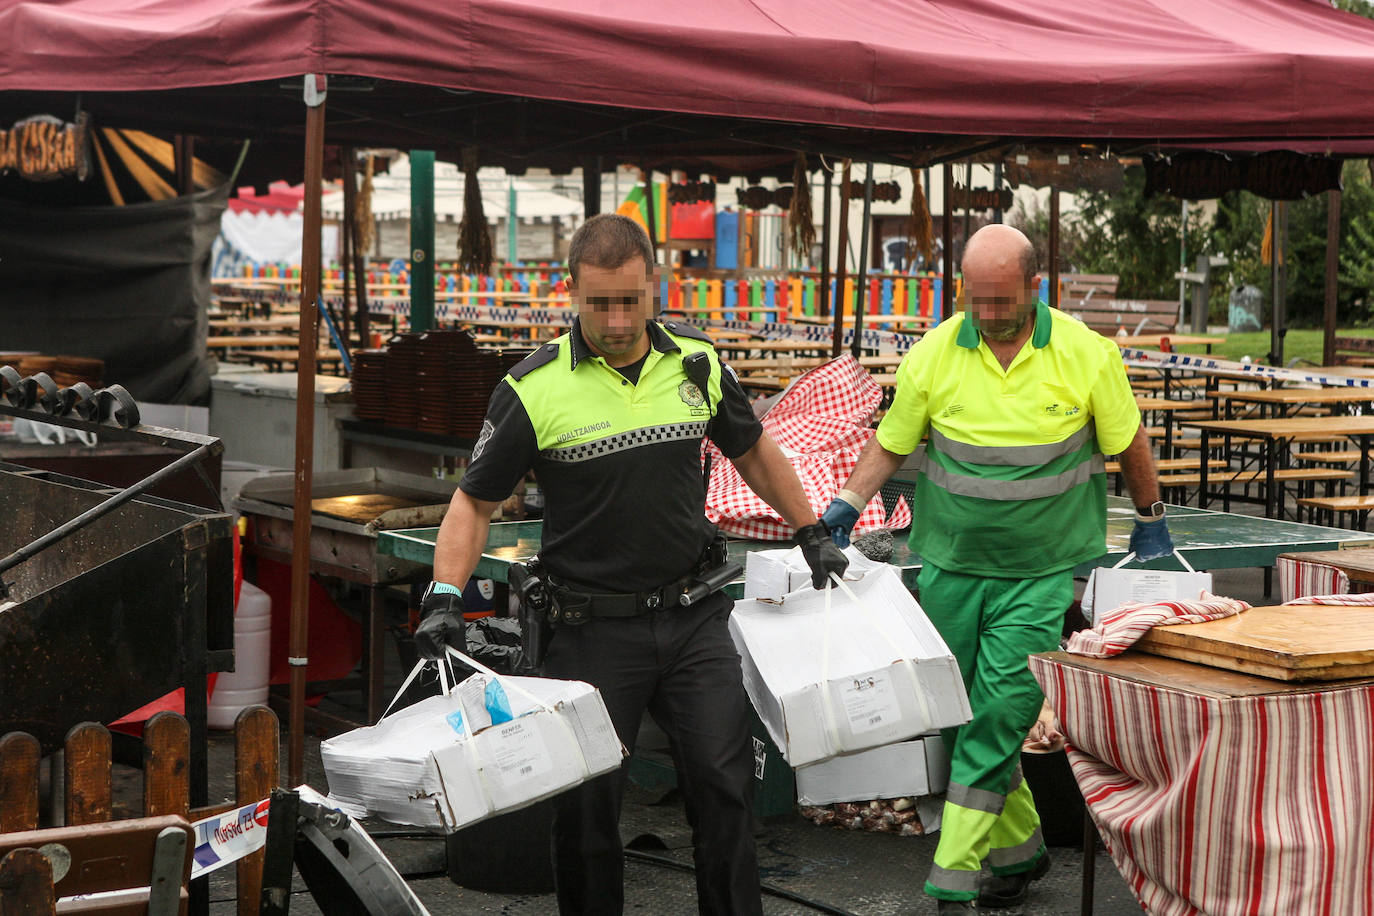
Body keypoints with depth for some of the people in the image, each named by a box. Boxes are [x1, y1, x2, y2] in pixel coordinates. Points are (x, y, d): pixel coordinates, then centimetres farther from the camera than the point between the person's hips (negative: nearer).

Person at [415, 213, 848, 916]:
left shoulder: (698, 363, 2)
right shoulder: (533, 389, -9)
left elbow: (753, 450, 19)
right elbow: (475, 500, -3)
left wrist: (813, 534, 21)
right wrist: (444, 598, -14)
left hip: (693, 616, 3)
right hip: (593, 627, -3)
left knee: (723, 781, 2)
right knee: (585, 801, 3)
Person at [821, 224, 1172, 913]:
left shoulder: (1087, 354, -5)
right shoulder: (933, 354, -3)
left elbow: (1128, 443, 9)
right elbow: (889, 444, 7)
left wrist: (1150, 518, 18)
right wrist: (842, 510, -3)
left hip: (1042, 571, -3)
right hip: (949, 565, 3)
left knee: (1000, 713, -10)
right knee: (960, 714, 8)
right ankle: (1019, 847, 28)